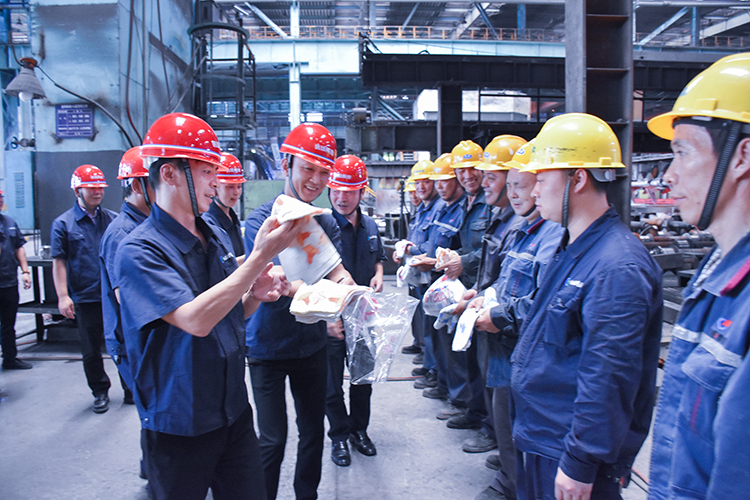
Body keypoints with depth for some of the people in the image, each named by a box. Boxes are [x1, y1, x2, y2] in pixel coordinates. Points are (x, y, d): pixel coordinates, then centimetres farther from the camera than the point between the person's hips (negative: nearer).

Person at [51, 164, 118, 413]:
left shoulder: (113, 219, 7)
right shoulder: (63, 223, 0)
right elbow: (59, 262, -3)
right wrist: (63, 296, -11)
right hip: (86, 298, -1)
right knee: (91, 350, 9)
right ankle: (100, 392, 26)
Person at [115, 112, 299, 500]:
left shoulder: (218, 238, 4)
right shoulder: (139, 250, -17)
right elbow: (196, 320, -29)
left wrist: (254, 296, -8)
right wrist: (261, 256, -29)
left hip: (234, 411, 6)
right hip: (179, 426, -6)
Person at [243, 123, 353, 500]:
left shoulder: (326, 223, 5)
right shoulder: (261, 221, -12)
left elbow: (338, 273, -6)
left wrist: (349, 288, -30)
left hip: (312, 344, 5)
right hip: (268, 346, -5)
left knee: (313, 432, 16)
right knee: (272, 441, 1)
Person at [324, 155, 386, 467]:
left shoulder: (370, 227, 3)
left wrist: (378, 275, -1)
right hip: (331, 318, -5)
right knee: (333, 382, 8)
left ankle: (359, 429, 37)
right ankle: (339, 436, 28)